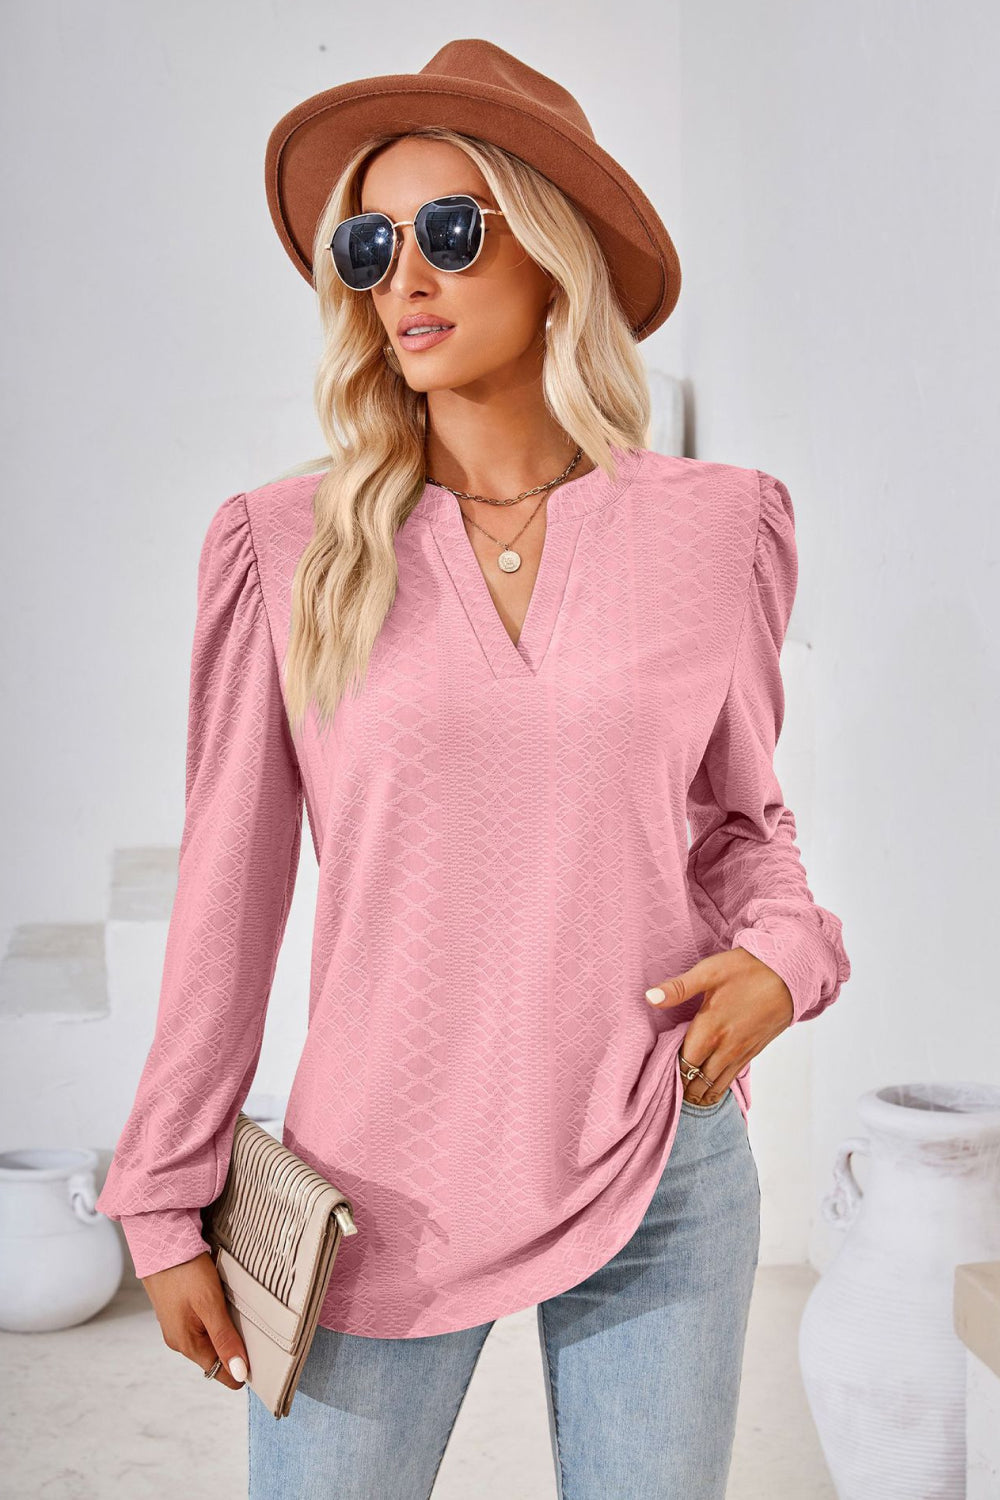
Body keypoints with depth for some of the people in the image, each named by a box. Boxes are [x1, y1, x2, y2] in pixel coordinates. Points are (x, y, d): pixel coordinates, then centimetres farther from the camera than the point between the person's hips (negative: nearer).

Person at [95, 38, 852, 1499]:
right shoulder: (288, 545, -4)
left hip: (663, 1181, 1)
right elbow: (230, 887, -1)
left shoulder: (722, 528, -1)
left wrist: (784, 948, -8)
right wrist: (167, 1205, 2)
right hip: (382, 1197, 0)